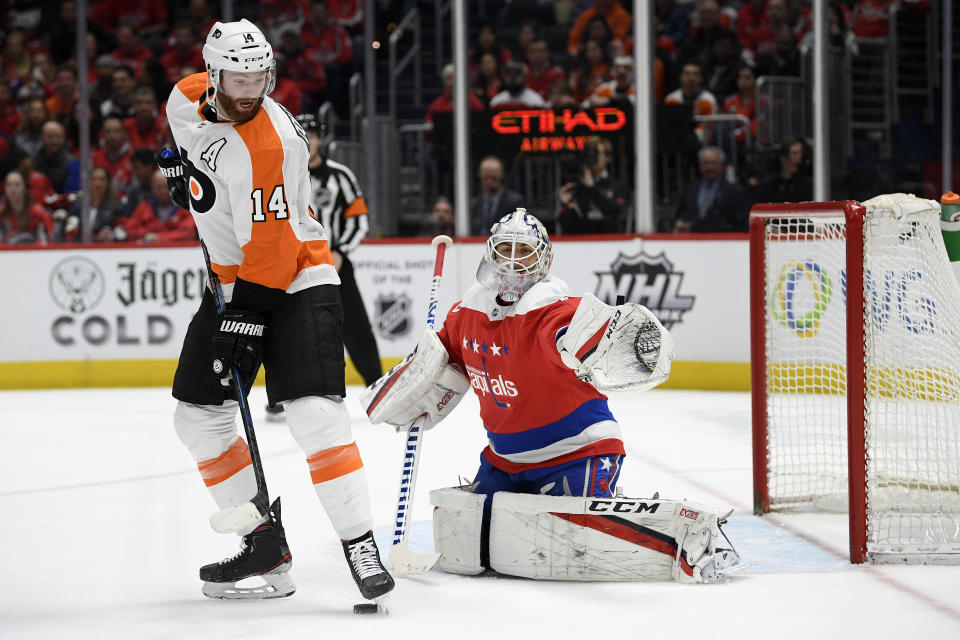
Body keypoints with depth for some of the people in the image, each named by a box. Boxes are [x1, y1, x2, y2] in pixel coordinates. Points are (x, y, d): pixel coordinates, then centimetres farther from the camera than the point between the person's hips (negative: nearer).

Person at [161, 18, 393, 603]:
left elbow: (269, 245, -25)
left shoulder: (272, 144, -25)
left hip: (296, 278, -8)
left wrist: (245, 316, -25)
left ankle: (361, 547, -17)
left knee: (315, 412, -21)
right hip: (233, 278, 8)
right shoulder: (188, 99, -3)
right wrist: (186, 164, 21)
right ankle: (266, 544, 11)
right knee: (199, 417, 5)